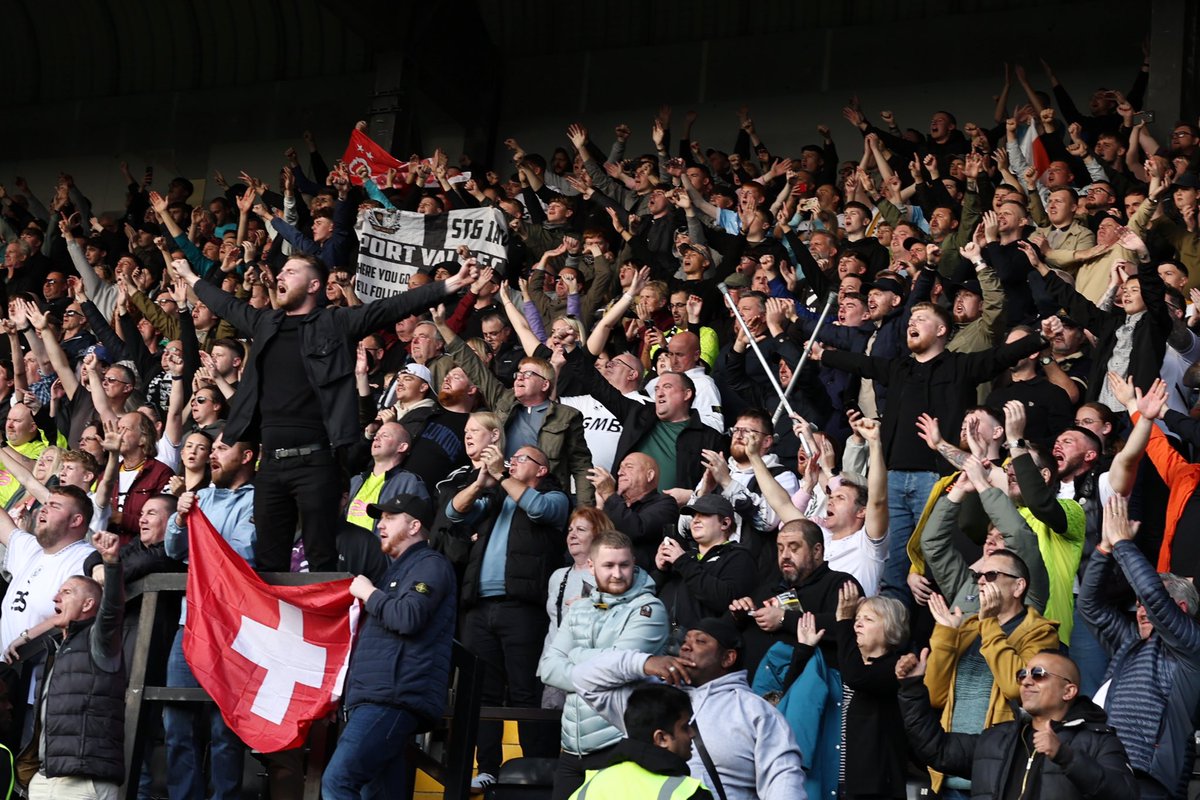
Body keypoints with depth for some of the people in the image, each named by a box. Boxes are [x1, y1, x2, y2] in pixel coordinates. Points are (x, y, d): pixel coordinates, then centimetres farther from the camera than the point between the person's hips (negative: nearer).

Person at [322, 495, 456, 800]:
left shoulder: (430, 564, -2)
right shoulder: (399, 569, 29)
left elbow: (409, 617, -18)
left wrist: (368, 594, -4)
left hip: (392, 698, -10)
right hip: (374, 698, 10)